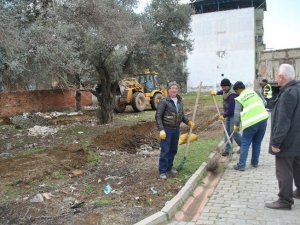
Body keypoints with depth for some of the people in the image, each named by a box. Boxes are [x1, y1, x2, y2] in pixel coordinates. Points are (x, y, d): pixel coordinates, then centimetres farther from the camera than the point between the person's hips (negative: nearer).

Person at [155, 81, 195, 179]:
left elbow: (182, 115, 17)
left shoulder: (180, 101, 7)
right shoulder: (164, 101, -12)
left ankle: (169, 167, 30)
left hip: (176, 129, 6)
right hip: (166, 129, -6)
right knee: (165, 151, -3)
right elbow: (158, 116, -13)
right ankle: (162, 171, 6)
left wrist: (188, 122, 1)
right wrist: (161, 130, -20)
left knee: (173, 150, 15)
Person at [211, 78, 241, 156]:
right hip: (228, 114, 9)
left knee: (233, 131, -8)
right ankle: (228, 149, 13)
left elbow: (231, 109, -28)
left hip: (234, 114, -9)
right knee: (227, 131, 8)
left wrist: (224, 115, -17)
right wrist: (216, 93, 18)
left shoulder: (232, 94, -26)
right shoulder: (225, 91, 3)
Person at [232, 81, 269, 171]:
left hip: (251, 123, -5)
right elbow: (263, 103, 14)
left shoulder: (239, 99, -5)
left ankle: (241, 165, 7)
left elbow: (237, 114, -1)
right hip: (263, 119, 5)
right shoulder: (254, 91, 9)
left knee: (245, 144, 6)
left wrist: (236, 125, 13)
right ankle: (255, 163, 27)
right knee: (257, 143, 17)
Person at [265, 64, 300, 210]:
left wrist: (276, 142, -22)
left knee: (284, 172, 0)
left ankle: (285, 201, 10)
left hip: (287, 141, -10)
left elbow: (283, 121, -27)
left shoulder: (288, 93, -24)